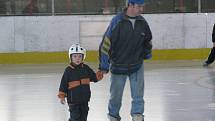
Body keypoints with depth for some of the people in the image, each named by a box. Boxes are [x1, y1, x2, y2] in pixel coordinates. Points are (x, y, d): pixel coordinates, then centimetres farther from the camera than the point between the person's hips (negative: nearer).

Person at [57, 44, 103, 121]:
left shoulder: (85, 68, 3)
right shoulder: (68, 70, -7)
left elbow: (94, 77, 11)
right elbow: (63, 84, -5)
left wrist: (99, 75, -10)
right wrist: (62, 96, -7)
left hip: (84, 98, 4)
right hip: (73, 99, -4)